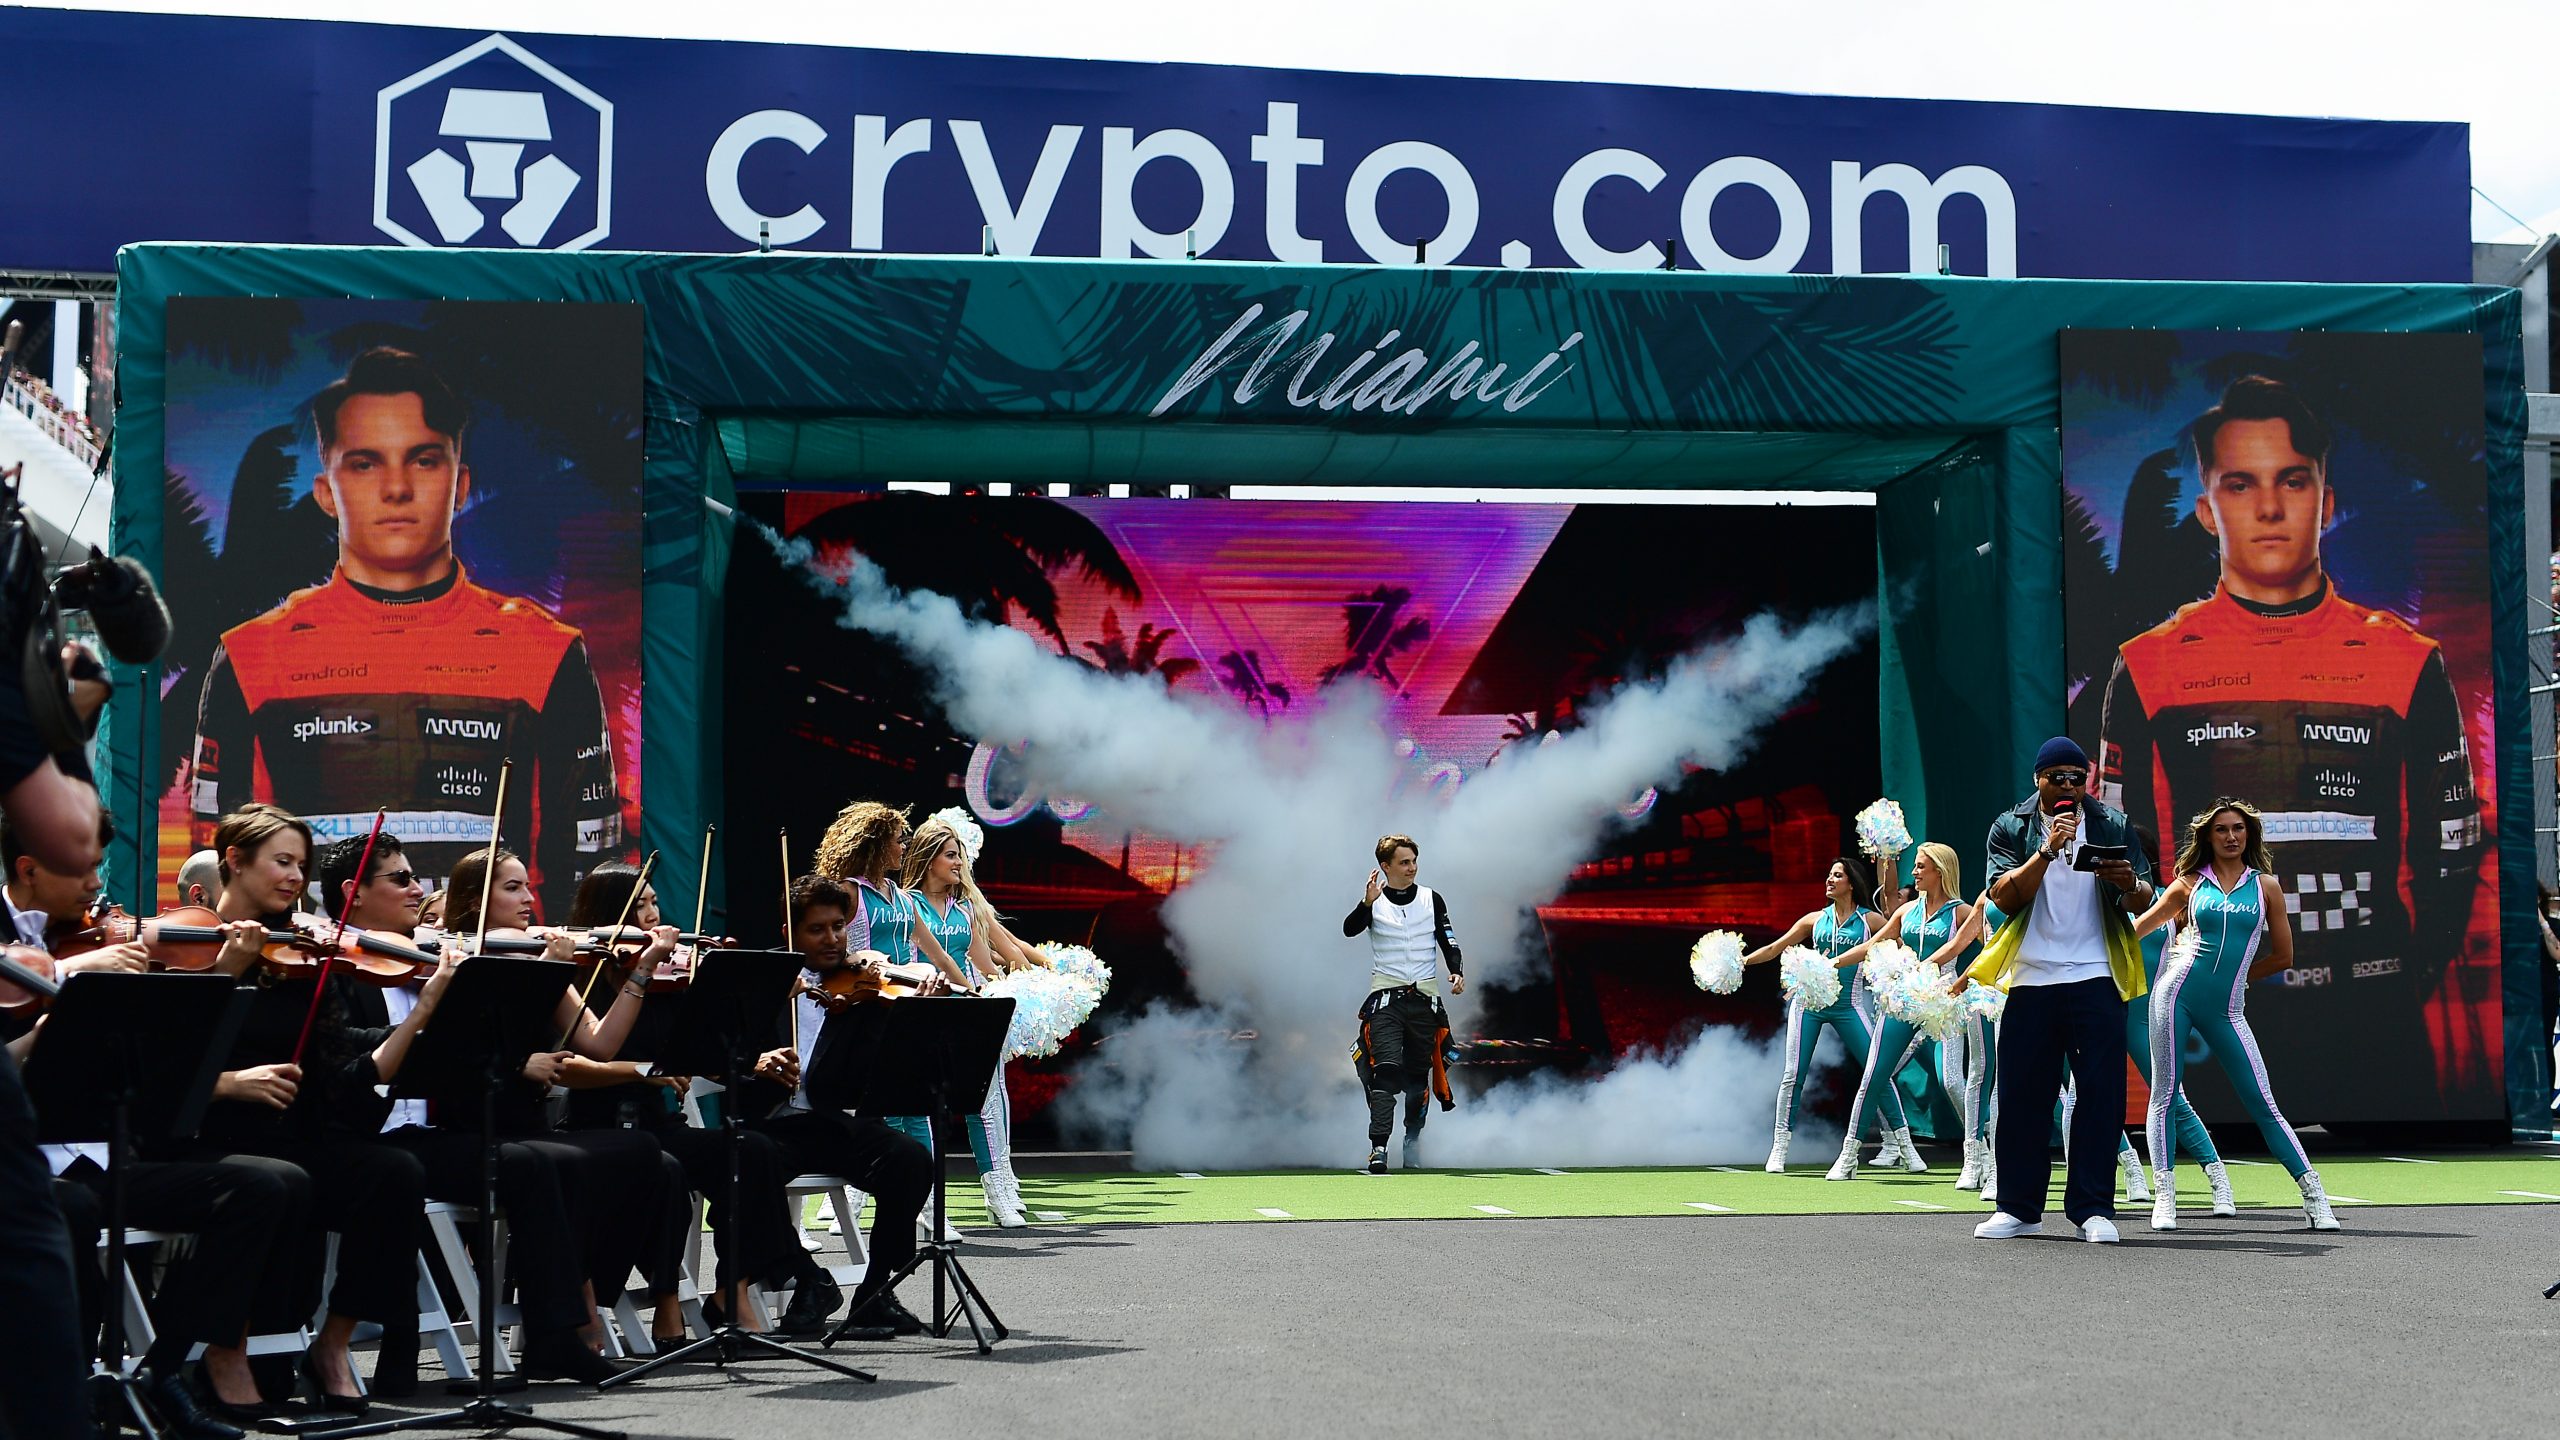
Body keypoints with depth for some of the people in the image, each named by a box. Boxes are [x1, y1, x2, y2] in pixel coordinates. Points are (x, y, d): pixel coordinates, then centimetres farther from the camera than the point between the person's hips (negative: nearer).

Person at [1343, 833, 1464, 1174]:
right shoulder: (1374, 902, 3)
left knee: (1419, 1072, 6)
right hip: (1385, 996, -2)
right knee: (1386, 1068, -16)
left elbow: (1448, 942, 9)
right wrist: (1367, 903, -32)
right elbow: (1349, 930, -14)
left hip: (1424, 998, 3)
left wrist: (1457, 972, -10)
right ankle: (1378, 1147, -21)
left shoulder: (1431, 900, 9)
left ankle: (1413, 1138, 24)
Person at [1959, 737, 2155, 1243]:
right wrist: (2048, 850, -19)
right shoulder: (2012, 828, 5)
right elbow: (2004, 897, -8)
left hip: (2095, 979, 0)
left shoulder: (2113, 826, 7)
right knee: (2021, 1096, 3)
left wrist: (2129, 884, -19)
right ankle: (2019, 1208, 13)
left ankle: (2093, 1208, 0)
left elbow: (2143, 900, 4)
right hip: (2031, 979, 0)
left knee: (2101, 1092, -5)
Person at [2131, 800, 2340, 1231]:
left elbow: (2282, 956, 12)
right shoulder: (2189, 884, 8)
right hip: (2177, 994, 0)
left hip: (2226, 1010, 0)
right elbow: (2134, 929, 16)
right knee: (2164, 1095, -3)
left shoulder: (2266, 886, 8)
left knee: (2262, 1103, -4)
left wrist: (2235, 976, 12)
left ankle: (2314, 1196, 0)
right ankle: (2164, 1197, 1)